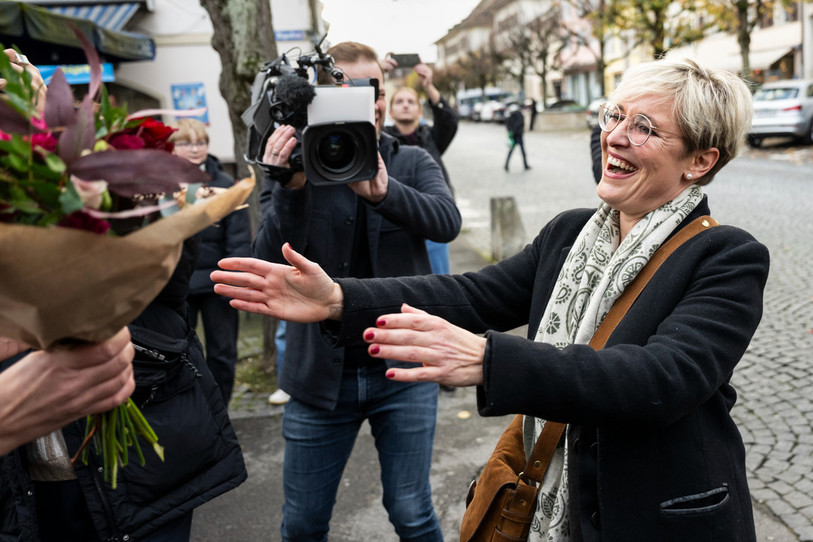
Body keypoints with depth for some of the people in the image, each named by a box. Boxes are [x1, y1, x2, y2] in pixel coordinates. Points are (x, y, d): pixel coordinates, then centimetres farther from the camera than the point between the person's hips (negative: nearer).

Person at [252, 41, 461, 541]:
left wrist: (382, 190, -35)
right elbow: (270, 266, -12)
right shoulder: (295, 169, -1)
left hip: (404, 371, 0)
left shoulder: (414, 163, 2)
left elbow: (447, 221, -18)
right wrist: (289, 190, -28)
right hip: (320, 374, 1)